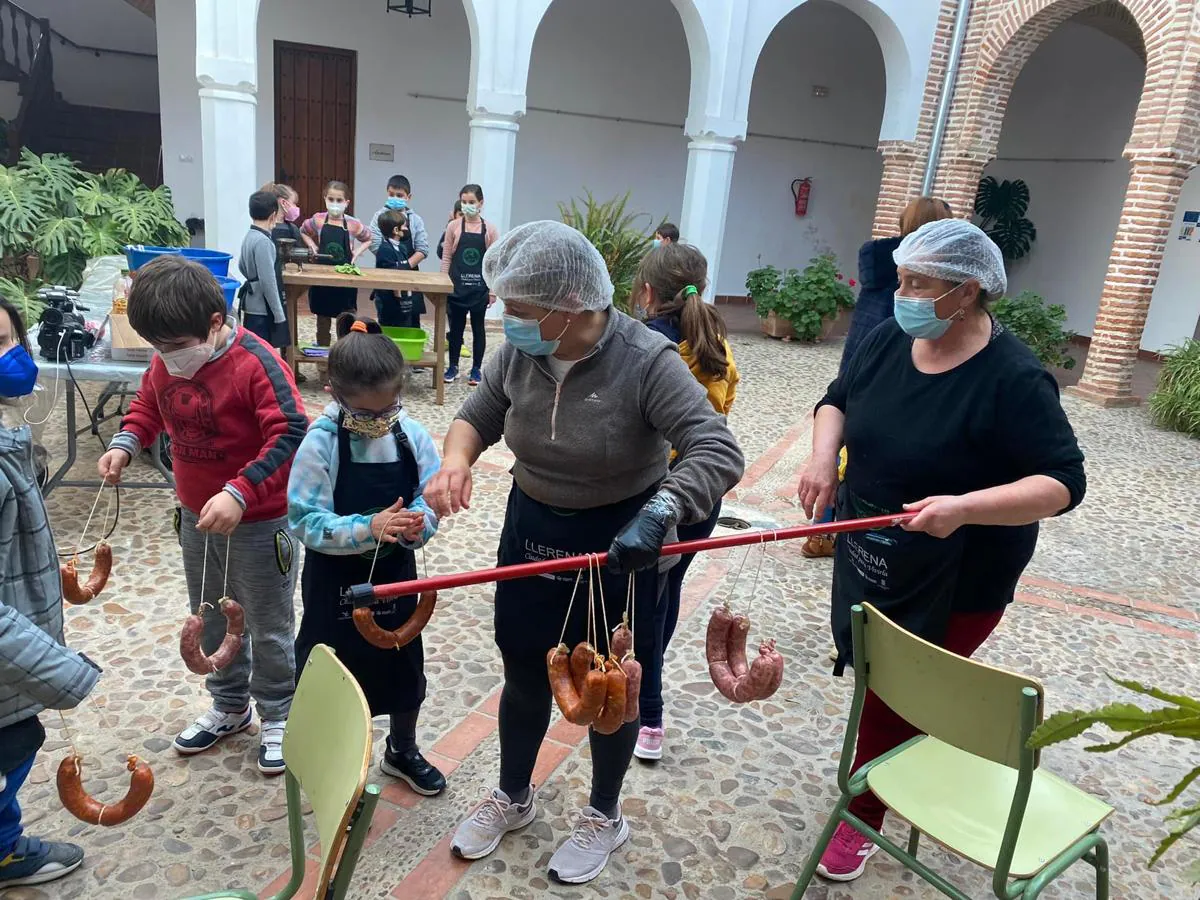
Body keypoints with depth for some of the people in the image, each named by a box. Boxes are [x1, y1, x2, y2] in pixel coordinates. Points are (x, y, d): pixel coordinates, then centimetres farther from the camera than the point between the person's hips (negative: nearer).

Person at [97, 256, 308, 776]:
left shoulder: (256, 364, -25)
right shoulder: (165, 363, -4)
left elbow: (289, 434, -30)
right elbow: (147, 406, 15)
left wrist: (240, 493, -38)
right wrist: (125, 443, -5)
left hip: (257, 522, -7)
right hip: (196, 516, 7)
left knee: (267, 626, 9)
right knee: (211, 619, 22)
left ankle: (277, 716, 29)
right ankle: (229, 705, 42)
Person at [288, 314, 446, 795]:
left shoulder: (412, 437, -10)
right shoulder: (320, 444, -19)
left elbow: (432, 501, -4)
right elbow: (306, 522, -20)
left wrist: (419, 523, -26)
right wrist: (367, 528, -33)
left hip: (394, 575, 3)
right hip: (334, 581, -3)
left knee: (404, 667, 19)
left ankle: (402, 750, 45)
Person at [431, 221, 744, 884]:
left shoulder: (645, 361, -23)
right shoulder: (519, 353, -9)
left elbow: (718, 453, -28)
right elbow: (477, 415, 6)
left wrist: (659, 513, -45)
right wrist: (455, 459, -16)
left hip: (618, 545, -4)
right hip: (531, 530, 5)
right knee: (523, 674, 19)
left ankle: (604, 816, 42)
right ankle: (512, 798, 47)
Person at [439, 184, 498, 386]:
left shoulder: (490, 230, -1)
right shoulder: (453, 227, 0)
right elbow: (446, 258, 3)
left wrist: (493, 290, -2)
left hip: (479, 288, 0)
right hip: (456, 287, 0)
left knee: (478, 328, 8)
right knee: (456, 327, 8)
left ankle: (476, 369, 18)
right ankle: (453, 367, 20)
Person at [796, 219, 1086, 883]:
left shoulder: (1013, 378, -22)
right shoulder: (889, 339, -5)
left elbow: (1064, 481, -20)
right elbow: (838, 400, 9)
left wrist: (966, 507, -35)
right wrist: (822, 457, -10)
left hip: (956, 579, -6)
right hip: (868, 556, 6)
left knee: (893, 698, 4)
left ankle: (862, 814, 29)